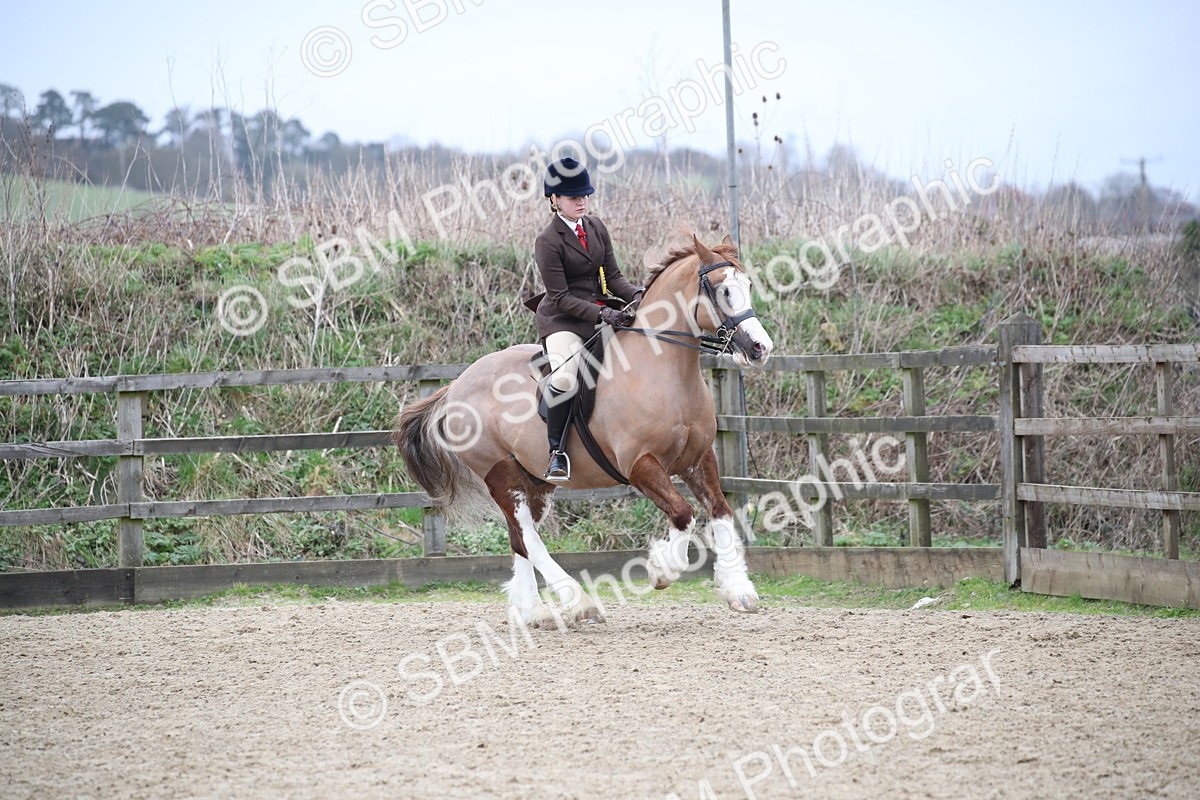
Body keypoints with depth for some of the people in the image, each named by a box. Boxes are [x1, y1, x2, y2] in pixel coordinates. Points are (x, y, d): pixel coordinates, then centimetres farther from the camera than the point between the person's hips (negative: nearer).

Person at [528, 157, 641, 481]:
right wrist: (601, 315, -25)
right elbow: (560, 298, -15)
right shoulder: (547, 242, -13)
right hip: (562, 318, -7)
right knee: (564, 379, -29)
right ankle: (557, 453, -17)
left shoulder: (596, 227, 7)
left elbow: (613, 275, 9)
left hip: (601, 308, 7)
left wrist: (635, 295, -12)